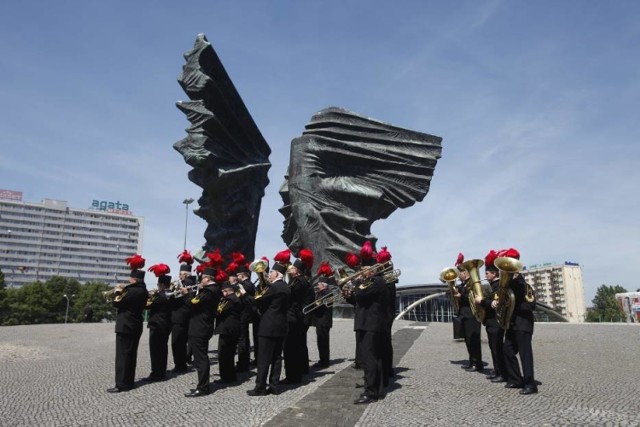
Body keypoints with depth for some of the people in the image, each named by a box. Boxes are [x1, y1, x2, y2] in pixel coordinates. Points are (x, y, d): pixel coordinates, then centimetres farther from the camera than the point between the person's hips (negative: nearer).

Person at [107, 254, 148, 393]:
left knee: (122, 354, -4)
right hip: (135, 326, 9)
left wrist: (118, 292, 0)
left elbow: (117, 303, -15)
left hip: (125, 326, -9)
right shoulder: (143, 291, 9)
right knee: (131, 354, 14)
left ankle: (122, 384, -3)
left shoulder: (131, 290, -19)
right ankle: (129, 381, 20)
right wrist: (123, 291, 13)